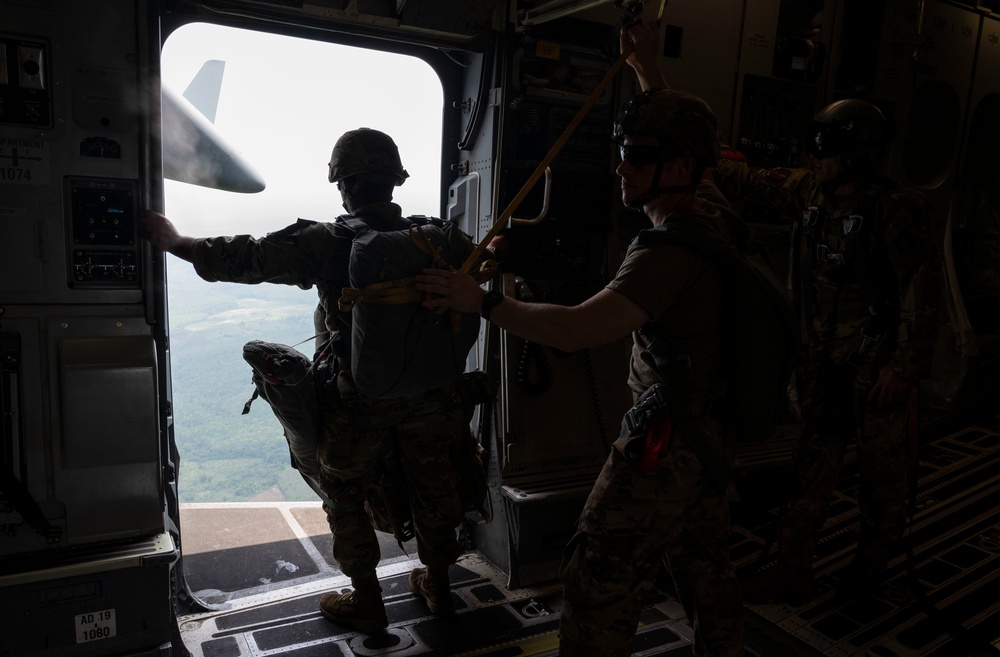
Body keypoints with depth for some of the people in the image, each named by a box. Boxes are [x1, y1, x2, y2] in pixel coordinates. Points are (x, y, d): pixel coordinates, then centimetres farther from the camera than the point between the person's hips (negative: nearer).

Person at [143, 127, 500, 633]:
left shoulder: (325, 243, -14)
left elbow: (239, 258, -10)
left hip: (362, 403, -3)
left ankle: (367, 601, 29)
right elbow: (486, 260, 15)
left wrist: (171, 241, 6)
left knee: (344, 495, 18)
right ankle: (437, 583, 39)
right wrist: (491, 248, 40)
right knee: (433, 487, 21)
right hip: (432, 396, 4)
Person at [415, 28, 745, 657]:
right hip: (715, 433, 10)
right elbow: (680, 128, 21)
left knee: (599, 583, 2)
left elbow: (575, 329, -34)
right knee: (708, 573, 24)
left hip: (667, 443, -9)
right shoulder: (713, 218, 3)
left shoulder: (668, 249, -25)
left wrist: (482, 299, -24)